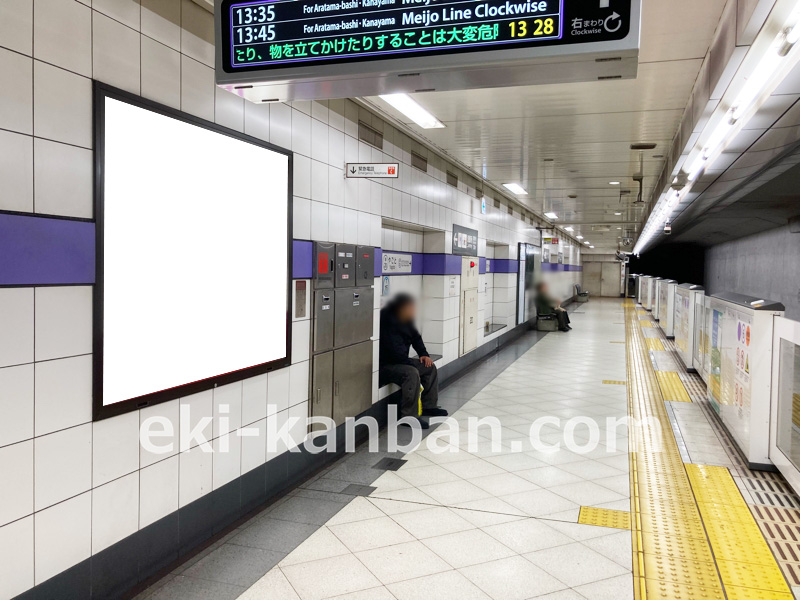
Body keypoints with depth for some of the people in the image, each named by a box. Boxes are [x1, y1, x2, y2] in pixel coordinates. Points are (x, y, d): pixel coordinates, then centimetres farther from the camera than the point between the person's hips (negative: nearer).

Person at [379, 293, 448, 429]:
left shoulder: (405, 321, 5)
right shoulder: (387, 322, -25)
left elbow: (415, 337, 19)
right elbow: (394, 351, -28)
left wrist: (424, 354, 5)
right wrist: (412, 363, -23)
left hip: (401, 361, 11)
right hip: (384, 366, -11)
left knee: (430, 367, 7)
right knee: (411, 373, -33)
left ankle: (429, 406, 15)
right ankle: (409, 416, -26)